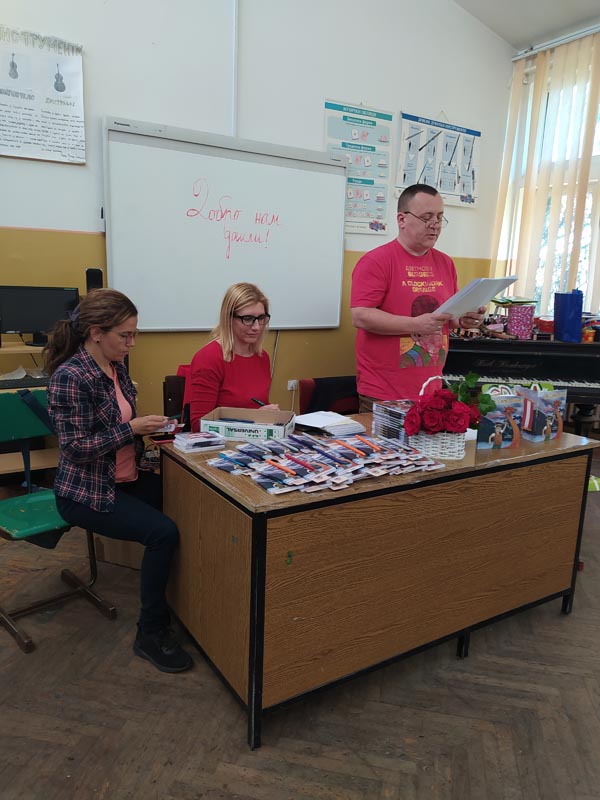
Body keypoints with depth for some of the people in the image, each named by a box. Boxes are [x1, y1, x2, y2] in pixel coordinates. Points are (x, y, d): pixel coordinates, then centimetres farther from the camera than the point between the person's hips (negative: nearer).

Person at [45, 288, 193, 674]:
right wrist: (132, 428, -21)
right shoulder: (70, 377, -20)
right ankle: (151, 634, -2)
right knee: (164, 532, -22)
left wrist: (147, 428, 0)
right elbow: (77, 447, -22)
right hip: (85, 493, -8)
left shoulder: (116, 365, 4)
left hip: (125, 479, 8)